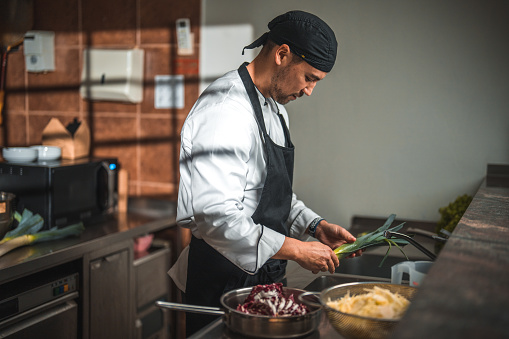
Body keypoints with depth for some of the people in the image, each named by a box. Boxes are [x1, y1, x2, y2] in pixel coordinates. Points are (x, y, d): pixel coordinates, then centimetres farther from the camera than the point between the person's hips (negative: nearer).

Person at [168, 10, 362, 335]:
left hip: (260, 277, 9)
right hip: (221, 282, -9)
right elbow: (215, 215, -30)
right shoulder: (227, 110, -23)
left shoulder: (275, 107, 11)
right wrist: (295, 249, -24)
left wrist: (316, 226, 5)